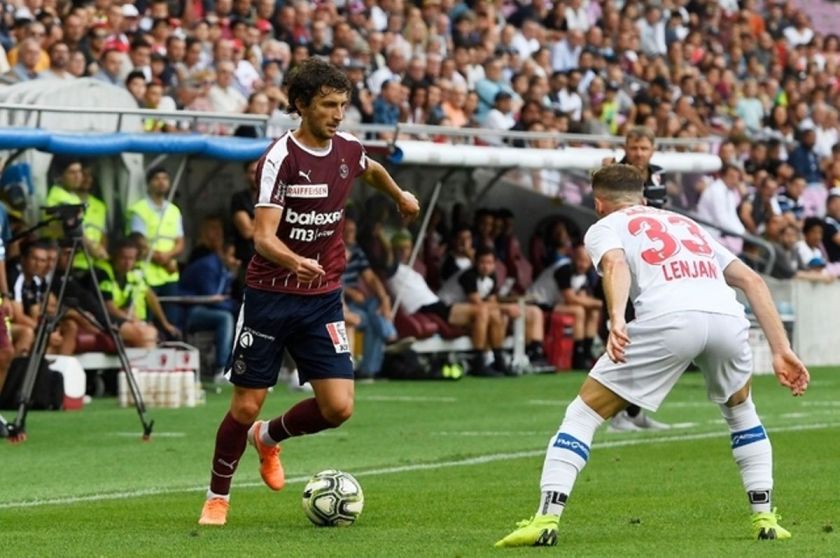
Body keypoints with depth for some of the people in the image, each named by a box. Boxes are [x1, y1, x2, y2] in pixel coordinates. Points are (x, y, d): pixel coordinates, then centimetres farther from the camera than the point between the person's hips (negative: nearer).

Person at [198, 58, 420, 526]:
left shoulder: (348, 149, 2)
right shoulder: (281, 158, -15)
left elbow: (372, 171, 29)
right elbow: (264, 236, -23)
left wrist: (401, 197, 45)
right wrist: (295, 262, -42)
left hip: (323, 298, 4)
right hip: (271, 294, -4)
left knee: (338, 407, -8)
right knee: (247, 406, -1)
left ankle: (269, 437, 23)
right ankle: (218, 497, 22)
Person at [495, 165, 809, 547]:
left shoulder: (604, 228, 23)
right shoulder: (688, 225, 38)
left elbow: (615, 265, -3)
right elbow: (751, 280, 28)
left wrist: (616, 320, -20)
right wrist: (781, 350, 25)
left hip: (668, 317, -4)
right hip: (728, 316, 4)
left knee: (583, 413, 9)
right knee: (740, 410, 34)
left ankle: (547, 518, -3)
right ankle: (765, 517, 26)